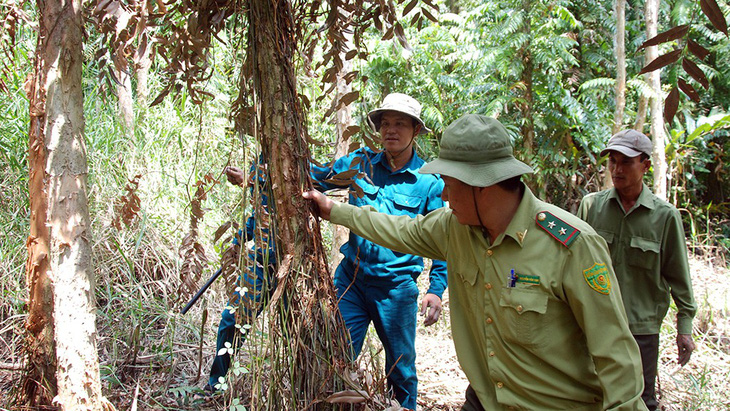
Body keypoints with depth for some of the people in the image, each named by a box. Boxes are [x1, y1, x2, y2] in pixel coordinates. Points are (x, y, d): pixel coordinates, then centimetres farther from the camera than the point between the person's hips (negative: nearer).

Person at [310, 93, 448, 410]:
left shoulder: (429, 181, -4)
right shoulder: (359, 163, 2)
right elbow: (319, 178, 10)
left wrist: (436, 289, -13)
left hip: (396, 286, -2)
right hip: (350, 277, 2)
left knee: (401, 368, 13)